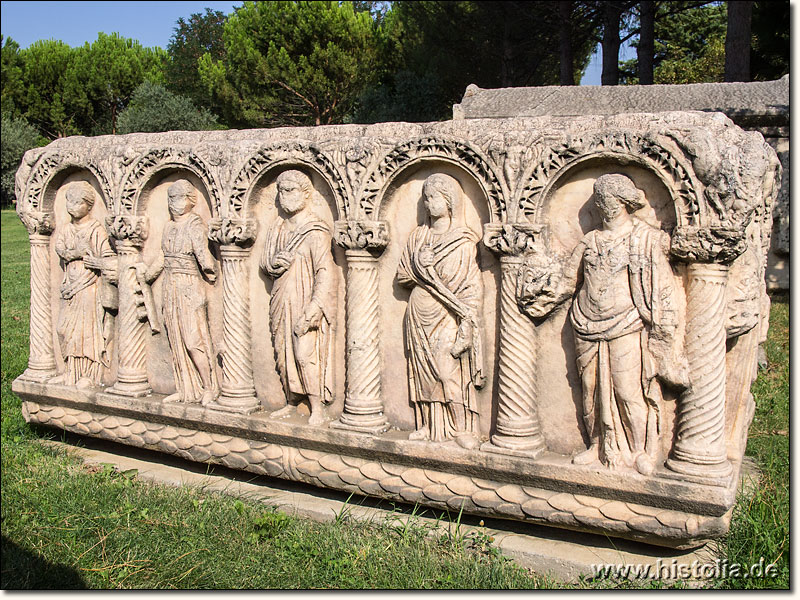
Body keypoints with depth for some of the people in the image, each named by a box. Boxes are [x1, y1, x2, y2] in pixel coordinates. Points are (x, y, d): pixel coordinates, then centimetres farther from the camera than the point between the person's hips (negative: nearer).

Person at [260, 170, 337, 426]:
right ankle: (292, 402, 26)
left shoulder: (315, 232, -10)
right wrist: (276, 263, -8)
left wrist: (312, 311, -22)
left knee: (305, 355, -10)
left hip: (304, 302, -7)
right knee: (283, 352, 11)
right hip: (281, 302, 7)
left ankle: (318, 409, 0)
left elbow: (325, 273, -15)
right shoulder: (278, 229, 12)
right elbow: (265, 263, 18)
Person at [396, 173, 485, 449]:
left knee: (450, 371, -9)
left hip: (448, 315, -4)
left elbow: (471, 286, -6)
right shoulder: (418, 236, 11)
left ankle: (463, 428, 3)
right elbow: (402, 274, 12)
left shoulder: (464, 240, -2)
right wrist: (432, 275, -7)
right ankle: (431, 425, 16)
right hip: (420, 313, 5)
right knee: (424, 369, 6)